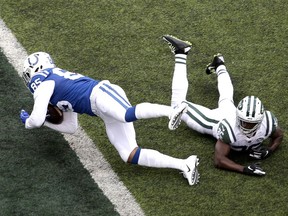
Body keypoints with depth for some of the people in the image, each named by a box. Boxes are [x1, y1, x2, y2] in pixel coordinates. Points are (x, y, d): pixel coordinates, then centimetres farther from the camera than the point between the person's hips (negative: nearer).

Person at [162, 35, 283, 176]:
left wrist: (269, 150, -33)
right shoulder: (230, 128, -49)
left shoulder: (267, 122, -39)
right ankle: (180, 55, 18)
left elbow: (279, 136, -14)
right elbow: (219, 160, -44)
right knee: (178, 106, 11)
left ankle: (219, 66, 61)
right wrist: (244, 169, -56)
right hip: (215, 121, -4)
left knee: (226, 98, 37)